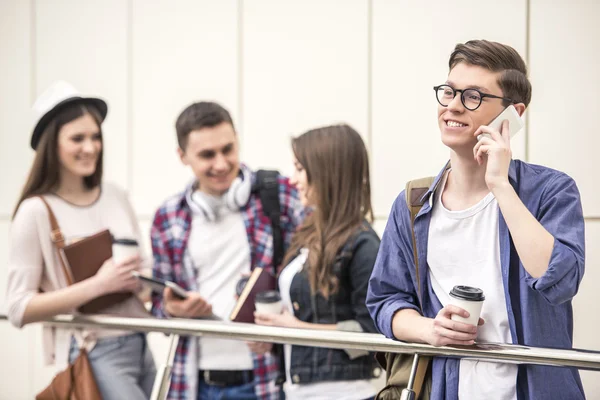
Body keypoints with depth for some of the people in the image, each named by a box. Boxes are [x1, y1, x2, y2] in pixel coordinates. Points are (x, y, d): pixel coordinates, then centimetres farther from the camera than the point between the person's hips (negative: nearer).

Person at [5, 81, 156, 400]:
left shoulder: (116, 196, 6)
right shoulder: (36, 211, -9)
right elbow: (19, 309, -12)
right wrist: (97, 285, -19)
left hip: (140, 346, 6)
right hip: (93, 357, -6)